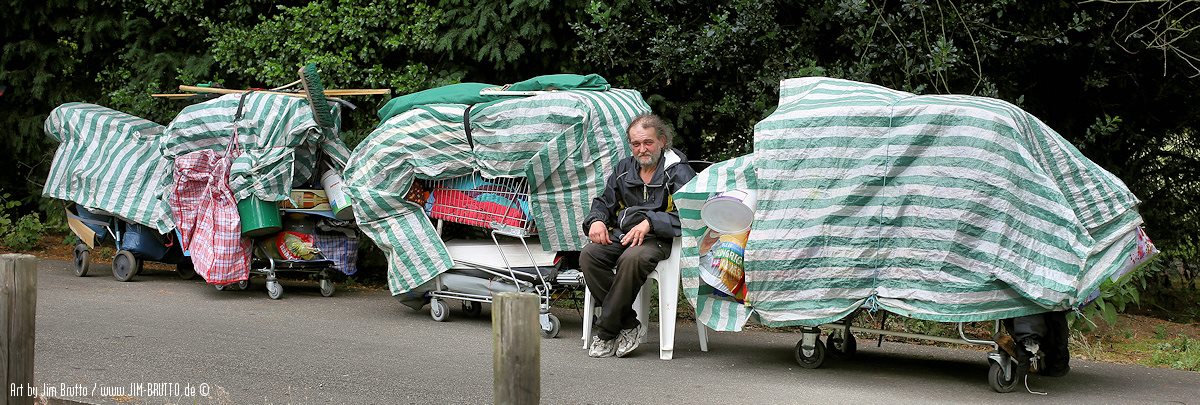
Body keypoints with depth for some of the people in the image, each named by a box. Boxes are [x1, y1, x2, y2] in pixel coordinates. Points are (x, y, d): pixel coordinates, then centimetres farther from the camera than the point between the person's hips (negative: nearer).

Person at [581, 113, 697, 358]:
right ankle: (629, 326, -21)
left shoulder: (679, 172, 1)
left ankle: (606, 332, -26)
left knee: (632, 259, -39)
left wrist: (649, 223, -23)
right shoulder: (624, 168, 21)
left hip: (657, 238, -6)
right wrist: (597, 220, 2)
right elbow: (604, 202, 27)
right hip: (621, 234, 6)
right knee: (589, 255, -25)